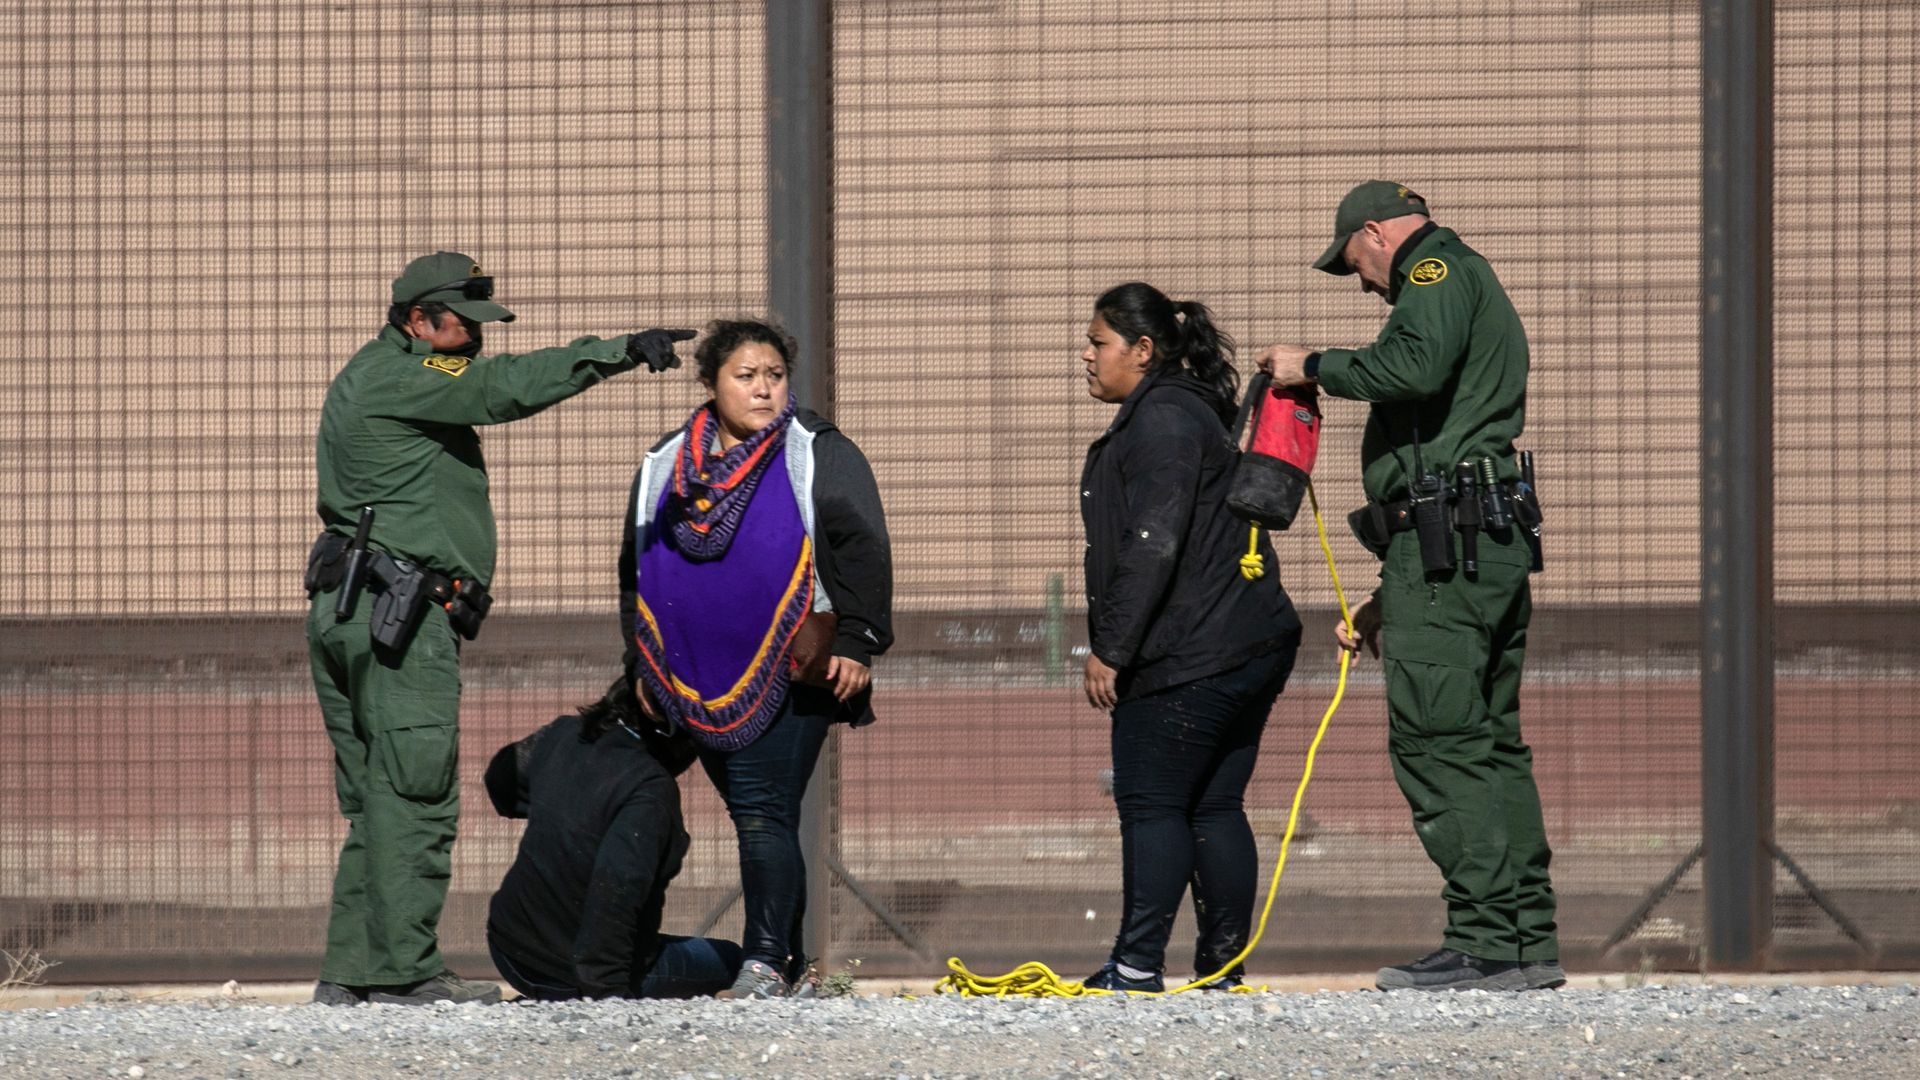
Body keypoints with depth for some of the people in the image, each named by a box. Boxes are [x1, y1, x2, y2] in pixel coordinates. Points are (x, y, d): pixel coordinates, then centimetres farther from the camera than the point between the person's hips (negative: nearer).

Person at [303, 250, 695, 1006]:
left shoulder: (371, 380, 24)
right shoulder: (394, 376, -8)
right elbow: (505, 387, -17)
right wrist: (618, 353, -18)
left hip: (346, 611, 10)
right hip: (399, 608, -10)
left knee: (379, 801, 10)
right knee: (414, 794, -10)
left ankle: (350, 973, 8)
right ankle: (405, 972, -11)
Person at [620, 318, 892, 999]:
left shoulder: (819, 455, 3)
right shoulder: (664, 467, 15)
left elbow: (863, 552, -1)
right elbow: (634, 571, 22)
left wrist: (856, 643, -9)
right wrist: (642, 667, 20)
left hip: (791, 676, -5)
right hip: (699, 681, 5)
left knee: (764, 814, -14)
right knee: (755, 818, 9)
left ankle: (765, 966, -14)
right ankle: (791, 967, 15)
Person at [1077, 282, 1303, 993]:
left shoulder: (1162, 419, -12)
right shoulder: (1182, 412, 21)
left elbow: (1153, 546, -20)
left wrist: (1110, 648, -18)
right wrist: (1115, 643, 22)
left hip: (1192, 659, -10)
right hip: (1251, 645, 10)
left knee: (1150, 802, -8)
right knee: (1213, 806, 9)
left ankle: (1137, 966, -9)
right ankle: (1223, 971, 9)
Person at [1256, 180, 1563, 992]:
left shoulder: (1438, 270, -1)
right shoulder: (1476, 290, 30)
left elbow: (1417, 366, -24)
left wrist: (1315, 366, -8)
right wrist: (1392, 595, 30)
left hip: (1445, 532, -10)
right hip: (1498, 543, 10)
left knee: (1436, 740, -11)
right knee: (1490, 742, 11)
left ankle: (1483, 945, -15)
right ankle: (1528, 940, 10)